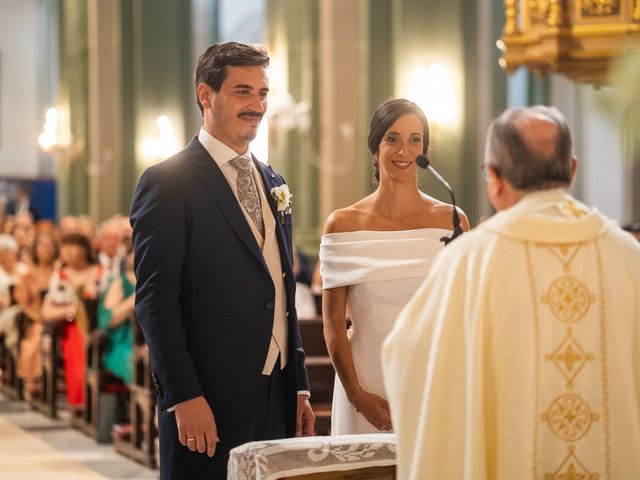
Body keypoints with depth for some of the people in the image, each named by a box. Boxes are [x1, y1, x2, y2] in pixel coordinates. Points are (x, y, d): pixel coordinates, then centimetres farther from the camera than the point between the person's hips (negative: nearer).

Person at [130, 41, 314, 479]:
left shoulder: (273, 183, 15)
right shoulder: (168, 183, -8)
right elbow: (155, 298, -12)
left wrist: (300, 387, 14)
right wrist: (183, 396, -17)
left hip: (277, 396, 7)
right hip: (209, 402, -7)